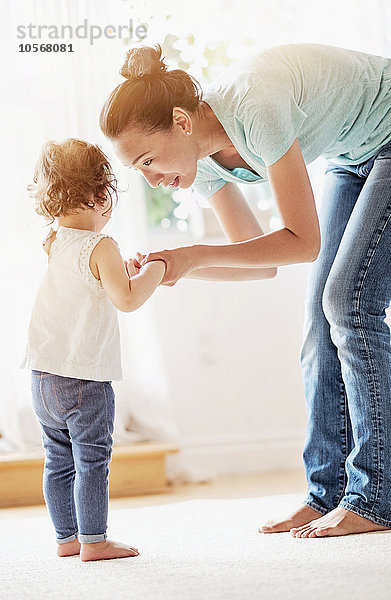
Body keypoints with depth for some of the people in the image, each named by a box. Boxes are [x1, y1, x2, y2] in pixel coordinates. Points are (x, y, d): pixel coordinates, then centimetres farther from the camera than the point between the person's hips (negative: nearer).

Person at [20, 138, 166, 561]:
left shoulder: (53, 247, 11)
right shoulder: (100, 247, -13)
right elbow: (127, 299, -18)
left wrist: (124, 272, 21)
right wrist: (154, 270, -4)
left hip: (42, 375, 8)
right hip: (84, 376, -8)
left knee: (59, 461, 13)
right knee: (92, 461, -2)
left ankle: (66, 537, 21)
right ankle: (94, 540, 0)